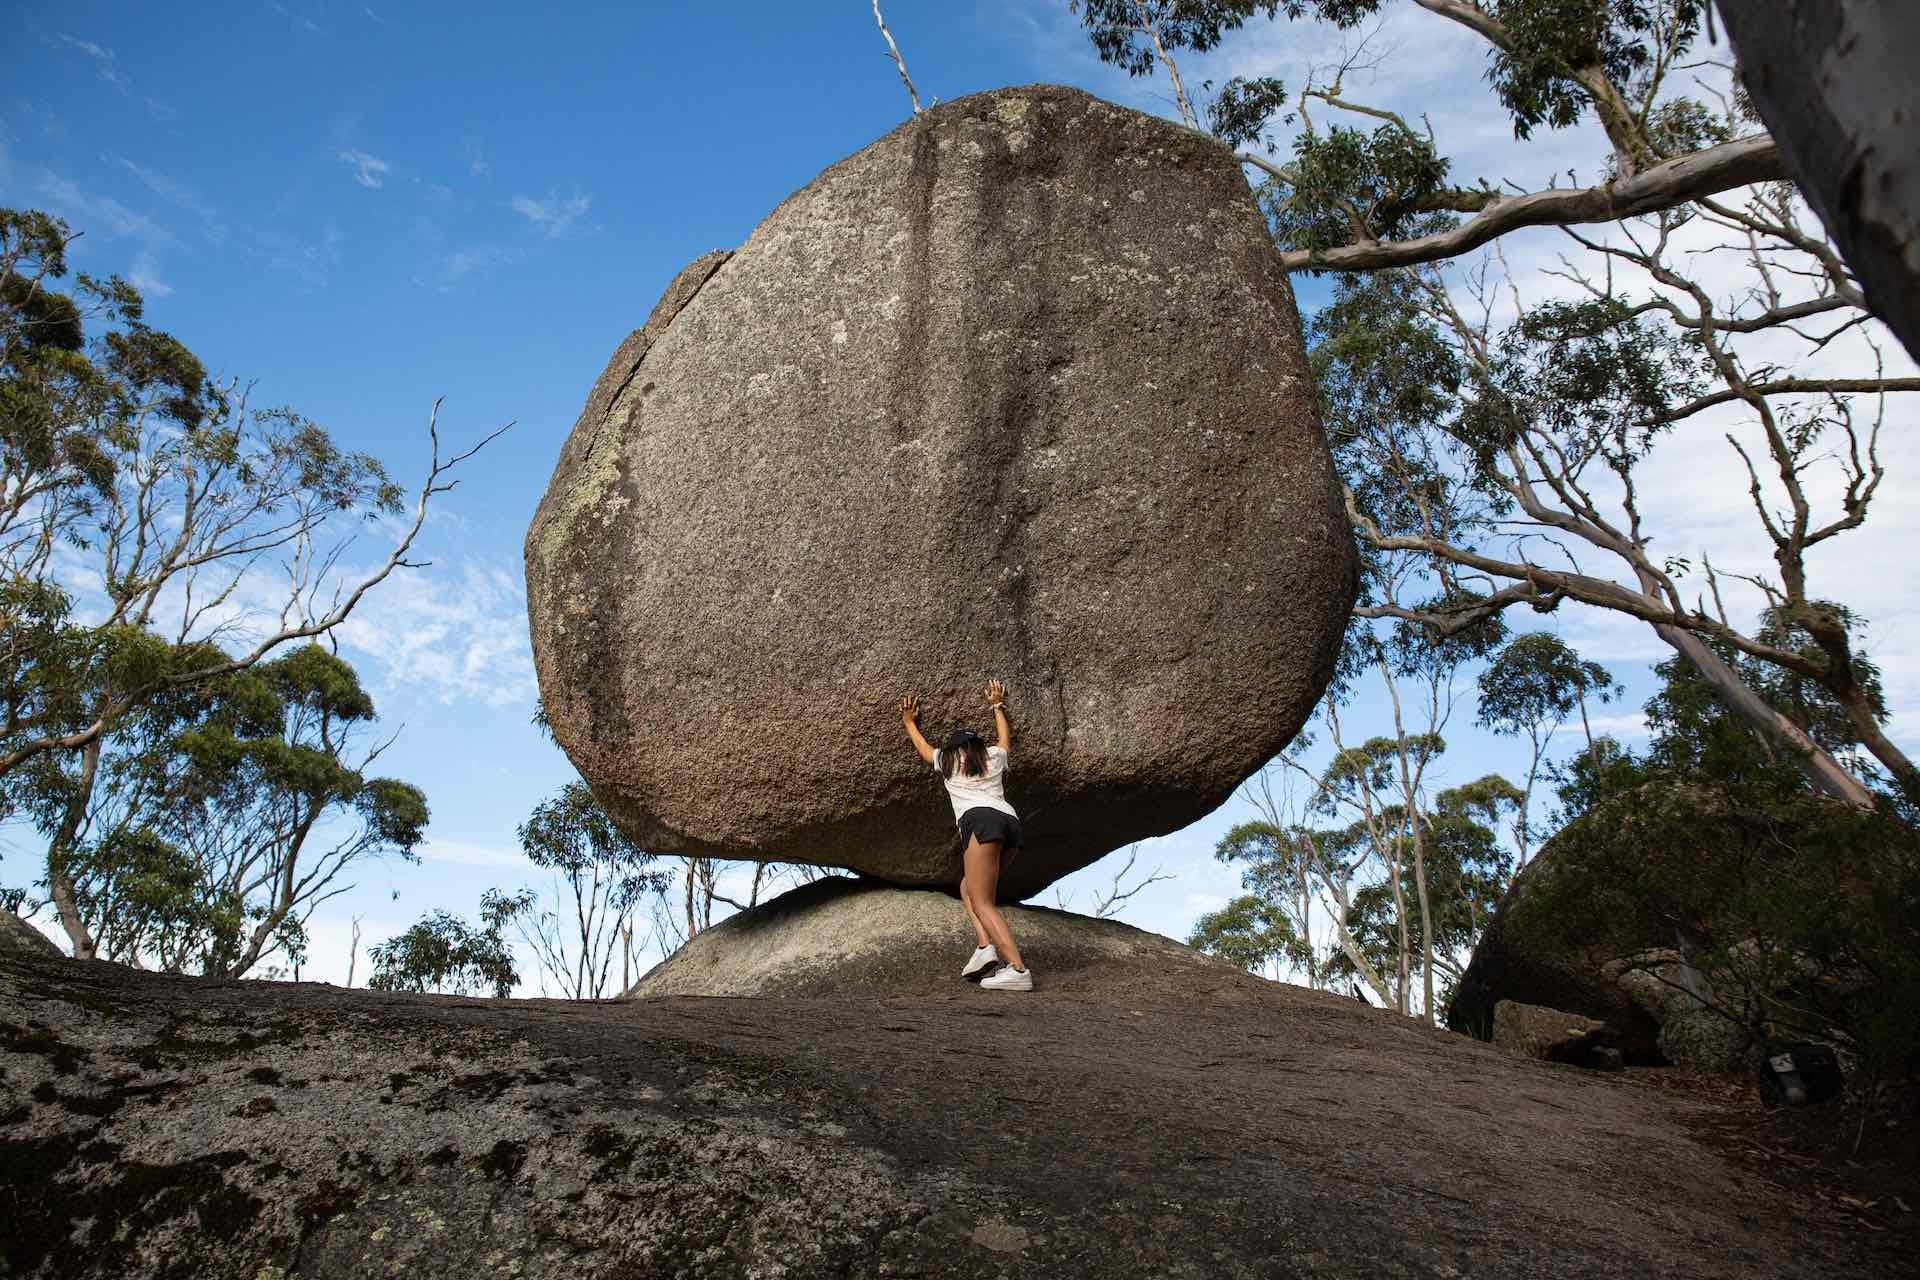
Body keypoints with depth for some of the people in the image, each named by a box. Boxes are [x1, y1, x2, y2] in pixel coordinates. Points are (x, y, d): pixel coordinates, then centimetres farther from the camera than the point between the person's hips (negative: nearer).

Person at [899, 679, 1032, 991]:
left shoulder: (946, 759, 23)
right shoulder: (994, 755, 29)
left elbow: (922, 748, 45)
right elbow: (1005, 739, 53)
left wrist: (909, 722, 61)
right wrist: (997, 706, 66)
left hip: (981, 820, -5)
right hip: (1012, 822, 5)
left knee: (982, 902, -11)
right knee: (968, 888, 18)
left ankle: (1017, 969, -28)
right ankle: (985, 946, -5)